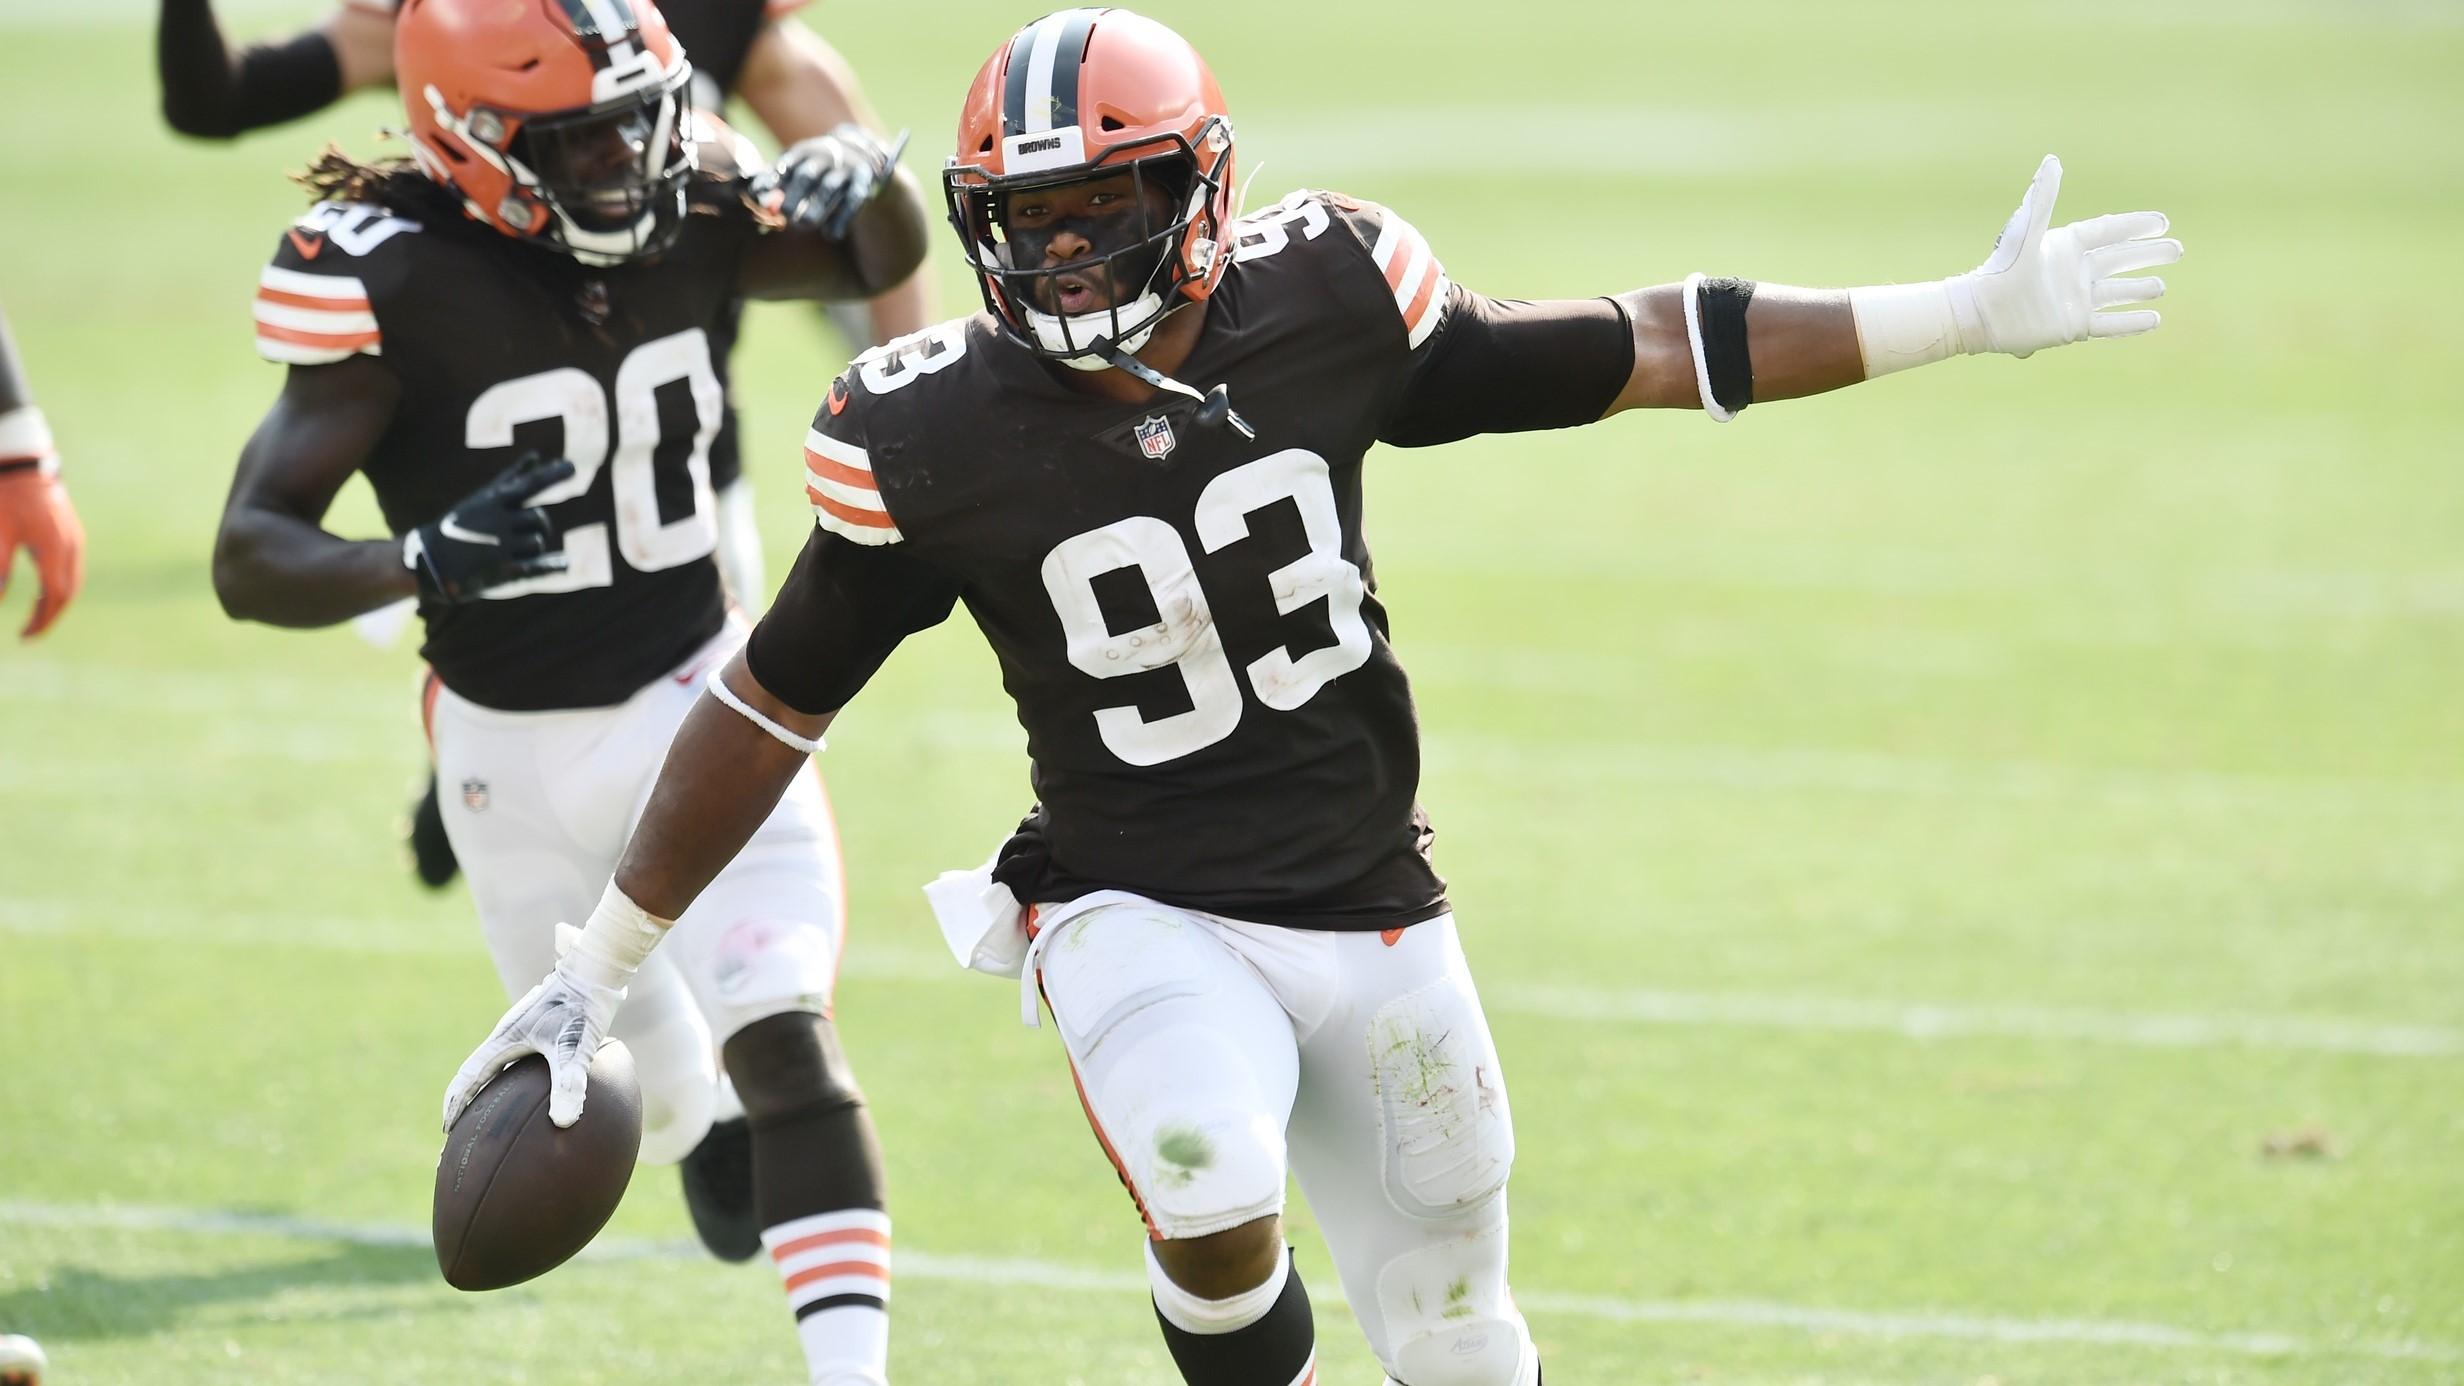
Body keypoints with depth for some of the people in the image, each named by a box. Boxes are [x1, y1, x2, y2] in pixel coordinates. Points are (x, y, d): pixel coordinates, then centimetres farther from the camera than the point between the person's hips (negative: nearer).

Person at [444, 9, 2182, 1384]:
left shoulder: (1323, 305, -10)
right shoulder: (936, 443, -15)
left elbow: (1616, 357, 0)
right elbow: (775, 704, -4)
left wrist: (1967, 317, -1)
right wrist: (604, 966, -1)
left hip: (1372, 911, 3)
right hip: (1138, 916, -3)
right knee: (1216, 1211, -30)